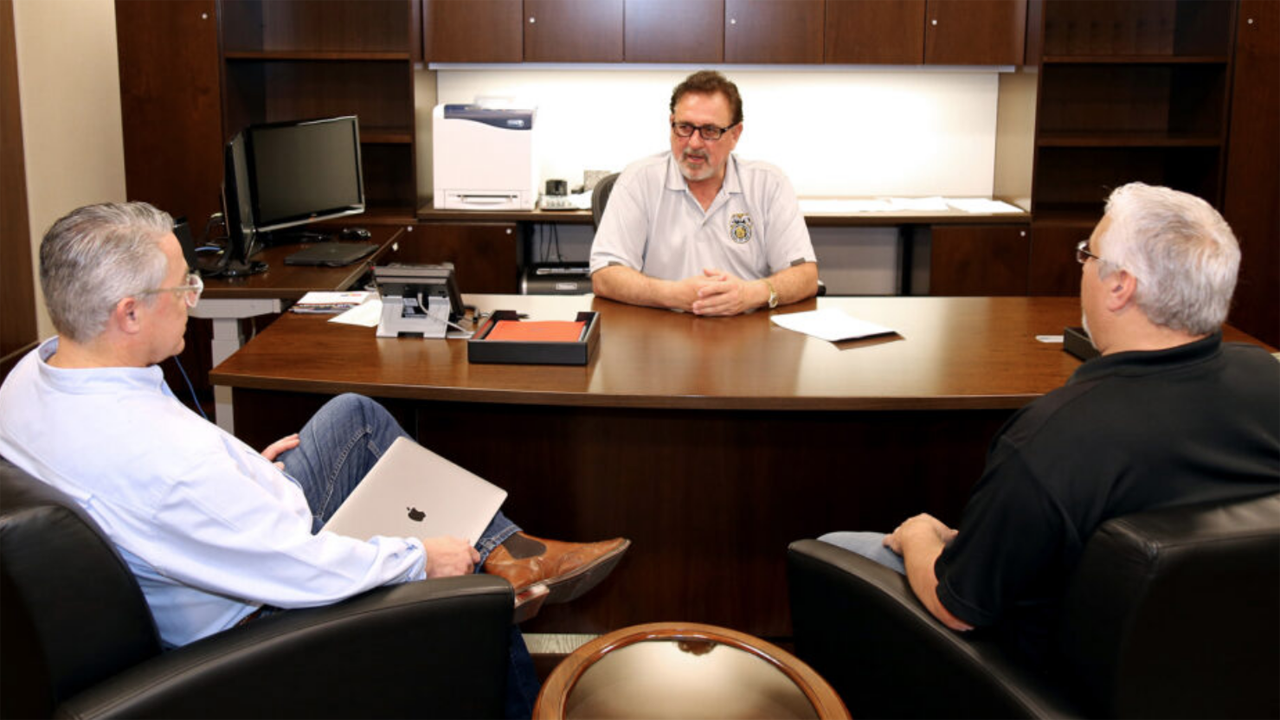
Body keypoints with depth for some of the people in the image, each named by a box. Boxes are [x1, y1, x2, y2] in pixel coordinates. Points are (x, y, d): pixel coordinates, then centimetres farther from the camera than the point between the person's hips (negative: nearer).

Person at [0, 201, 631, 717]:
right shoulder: (161, 455, -39)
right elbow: (308, 573, -30)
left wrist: (241, 471, 13)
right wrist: (419, 556, -14)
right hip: (252, 617, -9)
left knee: (353, 414, 14)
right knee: (475, 588, 4)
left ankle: (512, 551, 18)